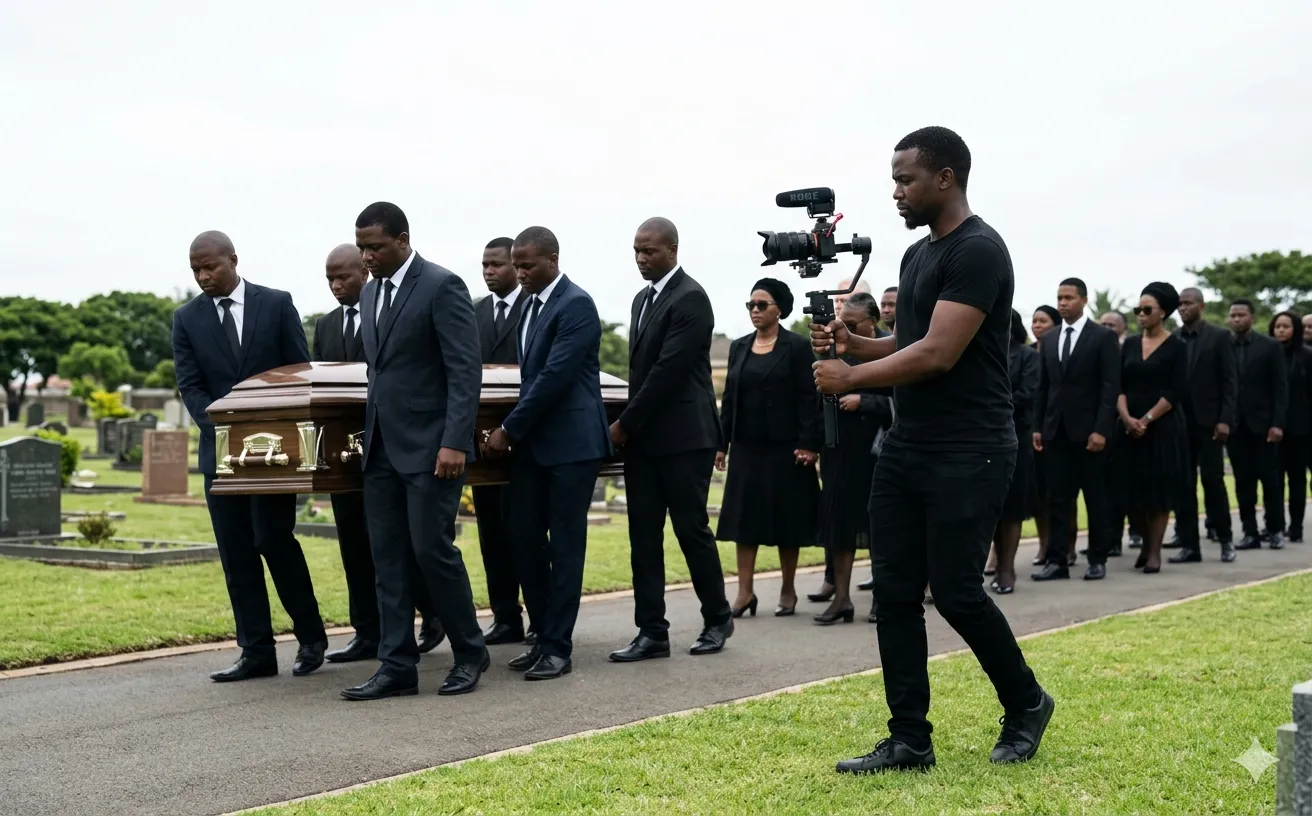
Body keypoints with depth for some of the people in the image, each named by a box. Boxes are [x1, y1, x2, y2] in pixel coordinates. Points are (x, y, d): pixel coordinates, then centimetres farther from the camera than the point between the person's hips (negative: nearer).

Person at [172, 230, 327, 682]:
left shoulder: (276, 303, 0)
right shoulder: (186, 318, 6)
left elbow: (301, 372, 1)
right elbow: (190, 386, 1)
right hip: (221, 446, 3)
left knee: (273, 539, -9)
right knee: (235, 553, 2)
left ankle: (310, 635, 9)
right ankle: (256, 652, 7)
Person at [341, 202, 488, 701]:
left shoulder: (442, 286, -9)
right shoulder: (371, 293, 15)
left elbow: (465, 371, -14)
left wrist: (455, 442, -21)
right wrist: (367, 434, 16)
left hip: (430, 445, -8)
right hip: (382, 447, 8)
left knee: (432, 549, -6)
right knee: (388, 558, 5)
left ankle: (470, 652, 11)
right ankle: (397, 666, 9)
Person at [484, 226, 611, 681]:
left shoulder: (576, 306, -13)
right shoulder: (532, 304, 14)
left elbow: (554, 377, -19)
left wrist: (509, 429, -14)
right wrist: (515, 430, 11)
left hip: (571, 442, -8)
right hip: (533, 441, 8)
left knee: (564, 545, -2)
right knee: (524, 538, 8)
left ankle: (558, 648, 4)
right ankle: (543, 636, 18)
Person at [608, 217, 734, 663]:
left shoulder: (690, 299, -12)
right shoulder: (643, 298, 16)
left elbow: (669, 370, -17)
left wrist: (625, 424, -13)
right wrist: (628, 425, 7)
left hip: (683, 437, -8)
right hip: (643, 437, 8)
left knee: (692, 528, 1)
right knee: (643, 535, 4)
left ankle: (717, 618, 19)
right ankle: (652, 632, 7)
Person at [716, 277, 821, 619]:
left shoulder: (796, 346, -4)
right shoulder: (739, 347, 11)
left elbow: (808, 398, -8)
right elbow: (729, 398, 12)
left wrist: (807, 444, -16)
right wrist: (721, 443, 7)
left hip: (783, 446, -4)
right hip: (746, 446, 5)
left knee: (785, 517, 3)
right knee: (744, 515, 1)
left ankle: (788, 590, 14)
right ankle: (745, 591, 3)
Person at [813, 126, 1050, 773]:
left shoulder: (978, 251, -14)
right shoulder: (917, 254, 15)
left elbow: (938, 354, -22)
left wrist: (851, 376, -13)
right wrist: (856, 344, 4)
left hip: (968, 454, -9)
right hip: (907, 447, 9)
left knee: (955, 590, -4)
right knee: (895, 591, 5)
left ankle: (1026, 705, 21)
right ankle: (909, 740, 12)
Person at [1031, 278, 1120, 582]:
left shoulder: (1103, 337, -4)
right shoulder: (1048, 340, 12)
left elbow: (1111, 387, -9)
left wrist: (1101, 430, -16)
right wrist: (1038, 426, 6)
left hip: (1089, 429, -5)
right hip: (1055, 430, 5)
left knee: (1096, 497, 4)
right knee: (1057, 498, 3)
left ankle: (1098, 560, 11)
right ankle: (1057, 560, 4)